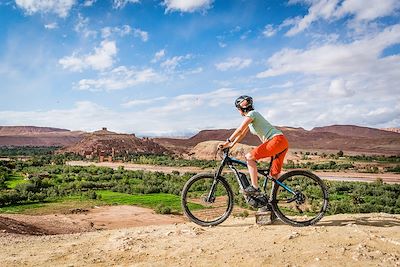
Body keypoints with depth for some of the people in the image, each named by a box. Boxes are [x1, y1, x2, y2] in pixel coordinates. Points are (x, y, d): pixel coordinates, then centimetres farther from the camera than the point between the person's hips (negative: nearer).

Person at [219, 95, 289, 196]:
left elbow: (239, 130, -14)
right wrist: (231, 145, 18)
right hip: (282, 142, 10)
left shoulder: (252, 114, -6)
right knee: (274, 175, 11)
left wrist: (227, 142, -10)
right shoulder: (250, 119, 22)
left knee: (249, 157, -14)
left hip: (277, 140, -10)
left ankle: (254, 187, -14)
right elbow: (242, 134, 24)